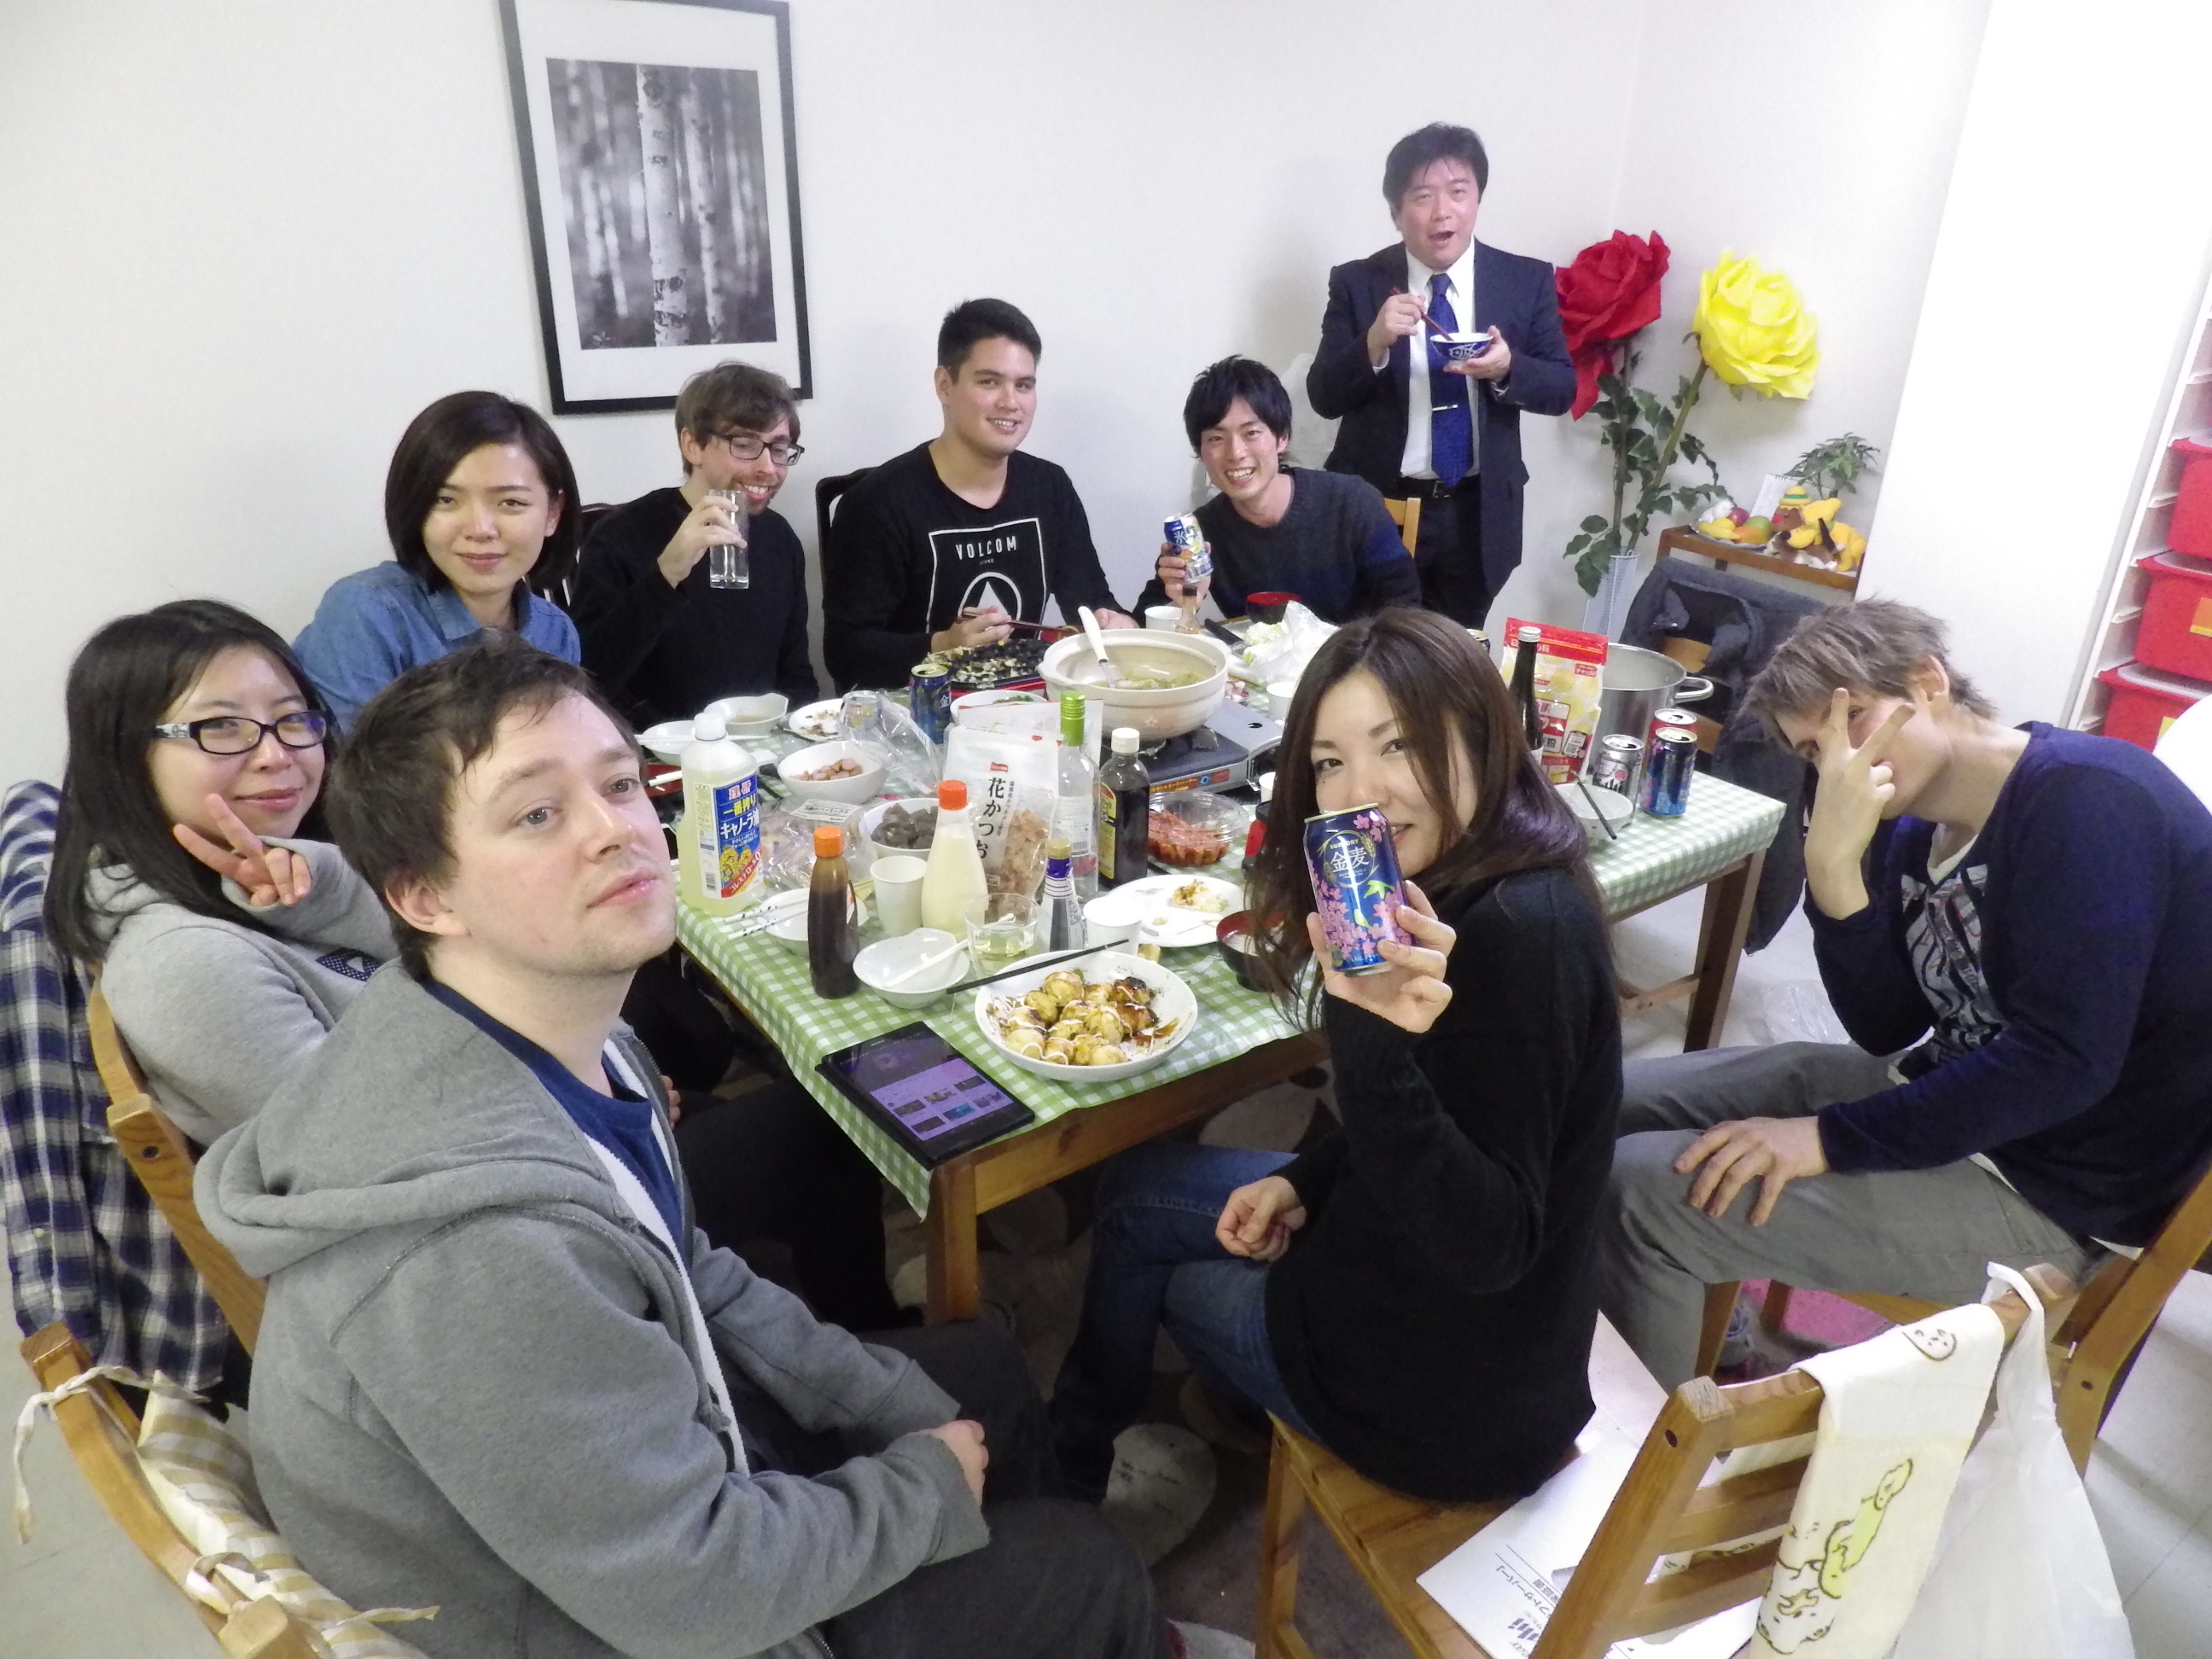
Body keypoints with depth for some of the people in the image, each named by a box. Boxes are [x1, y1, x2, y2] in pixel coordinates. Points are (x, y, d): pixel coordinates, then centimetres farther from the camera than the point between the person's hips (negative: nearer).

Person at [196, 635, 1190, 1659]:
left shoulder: (563, 1031, -12)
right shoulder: (479, 1244, -39)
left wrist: (900, 1412, 1)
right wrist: (926, 1487, -12)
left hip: (651, 1442, 7)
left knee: (985, 1372, 22)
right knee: (1082, 1569, 6)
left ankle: (1018, 1577, 49)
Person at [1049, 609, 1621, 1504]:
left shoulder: (1519, 935, -31)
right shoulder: (1462, 890, -3)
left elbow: (1490, 1249, -32)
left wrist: (1376, 1046, -45)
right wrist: (1305, 1180, 1)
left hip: (1456, 1403, -8)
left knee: (1142, 1197, 11)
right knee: (1139, 1185, 17)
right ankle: (1081, 1441, 44)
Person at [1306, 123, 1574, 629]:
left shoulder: (1527, 280, 0)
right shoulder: (1356, 283, -4)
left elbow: (1562, 388, 0)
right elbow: (1324, 397, -7)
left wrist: (1508, 367, -21)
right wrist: (1374, 343, -26)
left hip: (1479, 513, 2)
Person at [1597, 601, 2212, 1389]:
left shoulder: (2086, 798, -20)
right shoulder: (1915, 830, 4)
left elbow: (2065, 1060, -26)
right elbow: (1889, 1031, -1)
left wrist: (1832, 1139, -23)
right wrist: (1834, 869, -16)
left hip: (2051, 1188, -8)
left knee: (1644, 1191, -18)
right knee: (1623, 1104, 8)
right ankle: (1708, 1339, 24)